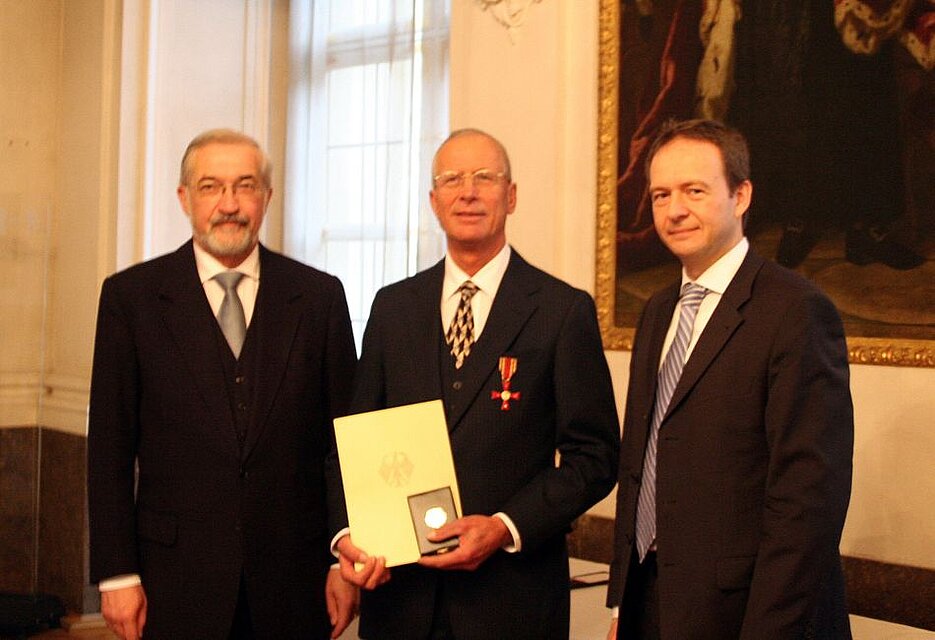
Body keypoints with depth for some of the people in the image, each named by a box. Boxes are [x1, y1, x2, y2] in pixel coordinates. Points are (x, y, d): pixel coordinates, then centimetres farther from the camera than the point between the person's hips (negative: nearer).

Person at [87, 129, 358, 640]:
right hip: (177, 576, -1)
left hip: (292, 578, 1)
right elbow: (110, 447, 0)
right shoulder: (130, 295, 1)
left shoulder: (320, 296, 4)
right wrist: (116, 574, -4)